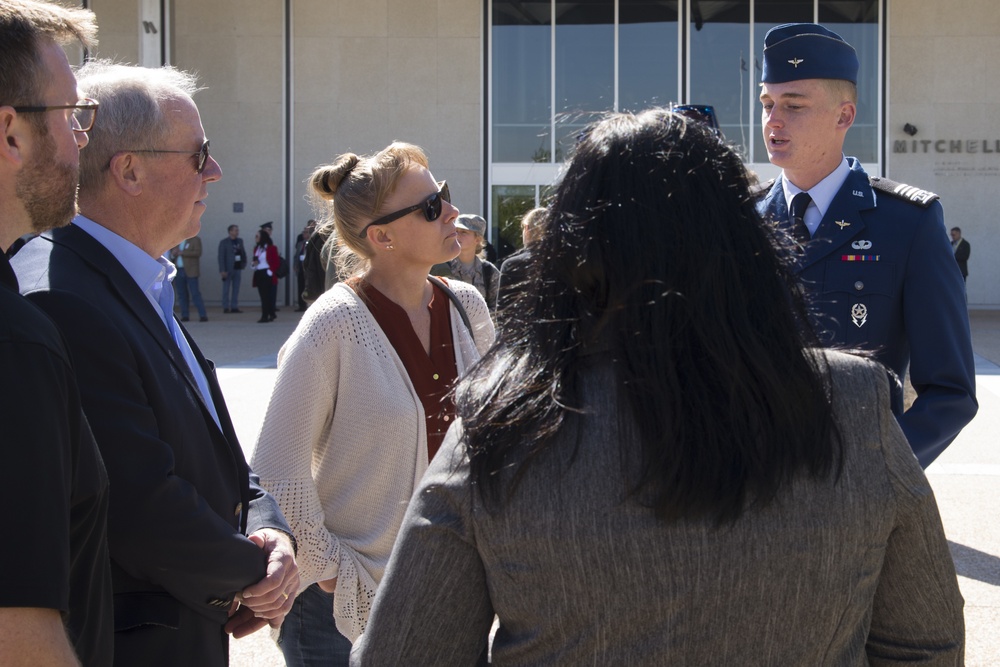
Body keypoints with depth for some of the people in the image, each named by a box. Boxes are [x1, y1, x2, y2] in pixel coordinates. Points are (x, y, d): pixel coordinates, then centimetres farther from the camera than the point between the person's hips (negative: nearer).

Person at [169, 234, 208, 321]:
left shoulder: (195, 240, 2)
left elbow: (198, 253, -11)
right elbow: (172, 256, 23)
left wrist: (182, 253, -15)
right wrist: (173, 254, -2)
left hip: (190, 271, -6)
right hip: (178, 271, 6)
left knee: (195, 294, -11)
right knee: (182, 295, 2)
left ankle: (203, 316, -12)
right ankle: (185, 316, 6)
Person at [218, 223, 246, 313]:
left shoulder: (240, 241, 11)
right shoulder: (224, 242, -5)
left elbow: (243, 252, 18)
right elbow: (221, 257, -8)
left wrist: (244, 262, 2)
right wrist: (222, 270, -15)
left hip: (237, 268, 5)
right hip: (228, 269, -5)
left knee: (236, 289, 6)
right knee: (226, 289, -1)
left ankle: (234, 307, 10)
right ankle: (226, 308, 2)